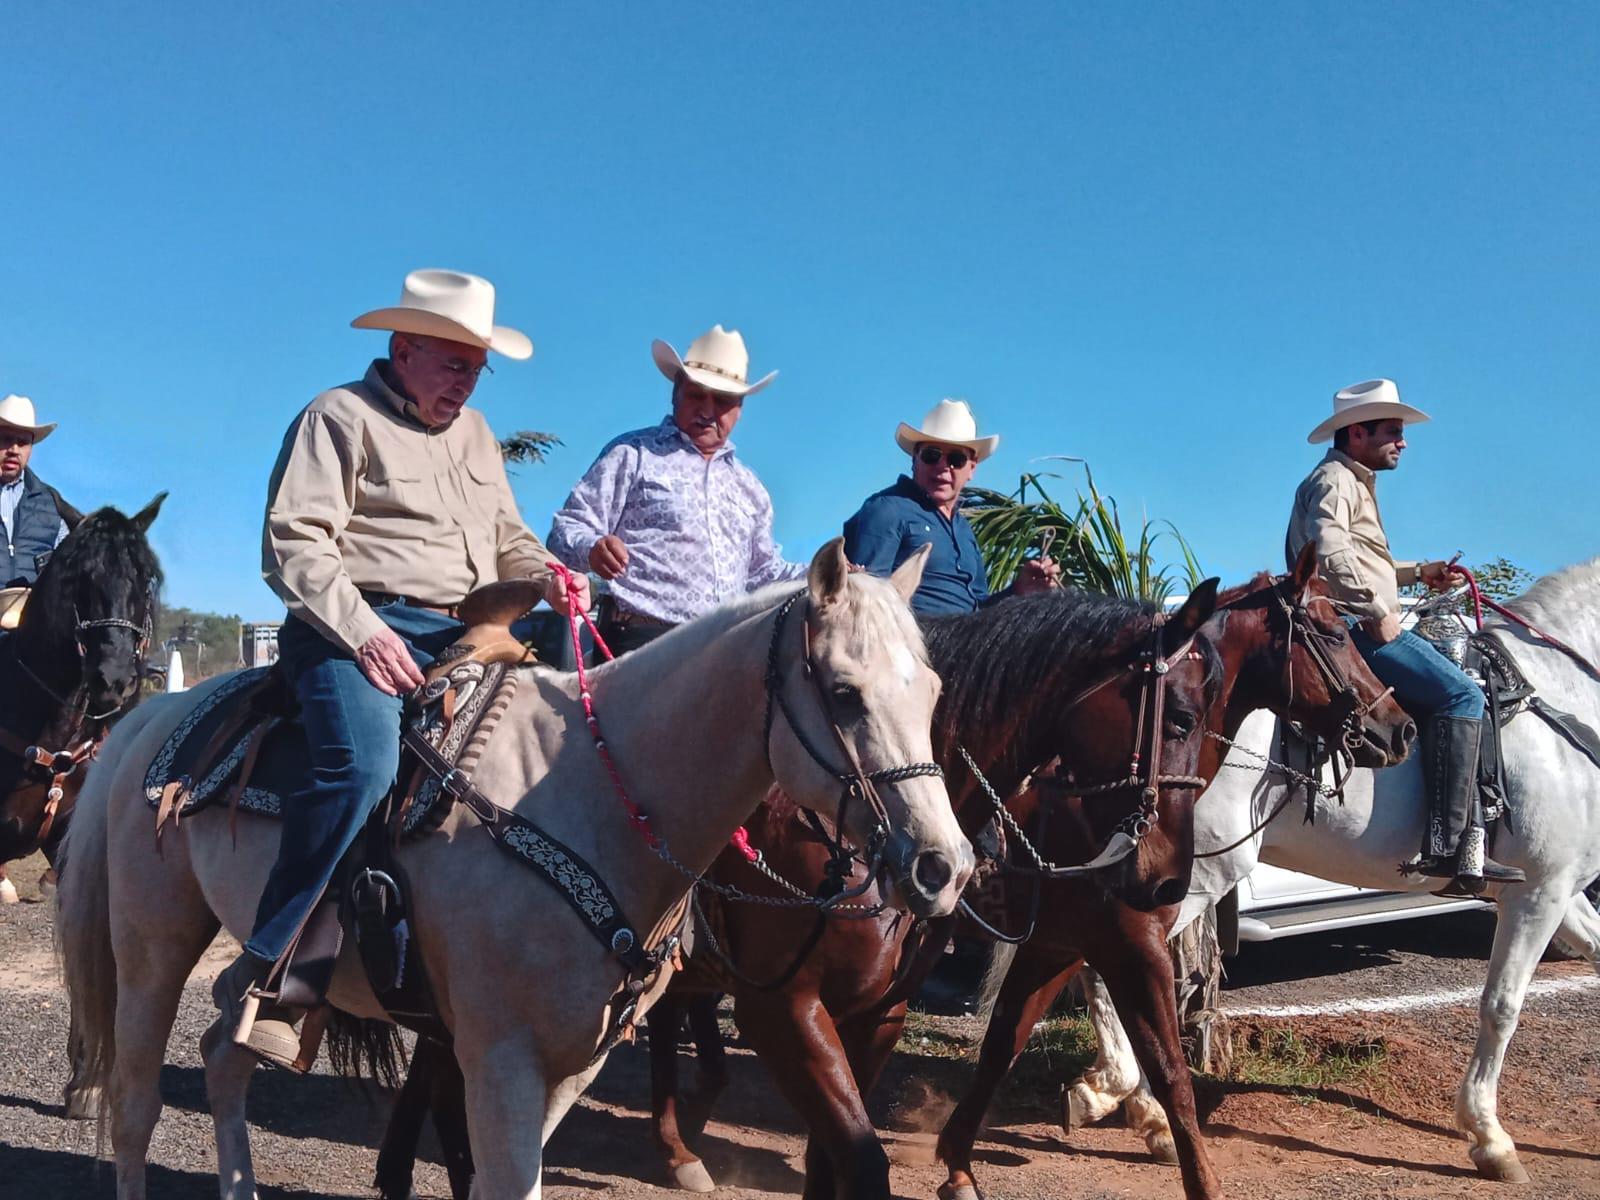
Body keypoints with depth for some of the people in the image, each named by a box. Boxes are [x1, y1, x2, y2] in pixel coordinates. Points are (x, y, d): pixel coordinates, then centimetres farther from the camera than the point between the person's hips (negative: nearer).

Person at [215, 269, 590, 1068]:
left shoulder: (474, 432, 24)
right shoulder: (340, 417, 1)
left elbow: (506, 536, 30)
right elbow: (294, 542, -9)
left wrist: (548, 576, 7)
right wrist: (363, 632, -21)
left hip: (457, 635, 8)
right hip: (355, 627, -7)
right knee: (363, 766, -32)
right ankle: (264, 972, -21)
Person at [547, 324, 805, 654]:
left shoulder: (749, 486, 25)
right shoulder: (633, 455, 6)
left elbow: (763, 571, 32)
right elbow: (567, 529, -1)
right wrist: (592, 550, -24)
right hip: (641, 640, -5)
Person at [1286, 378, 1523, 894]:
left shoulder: (1356, 484, 26)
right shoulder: (1333, 481, -7)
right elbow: (1331, 555, -25)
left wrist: (1417, 572, 21)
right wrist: (1378, 613, -20)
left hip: (1364, 626, 11)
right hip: (1351, 628, -11)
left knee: (1458, 701, 9)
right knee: (1461, 695, -18)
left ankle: (1469, 849, 6)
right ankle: (1445, 844, -21)